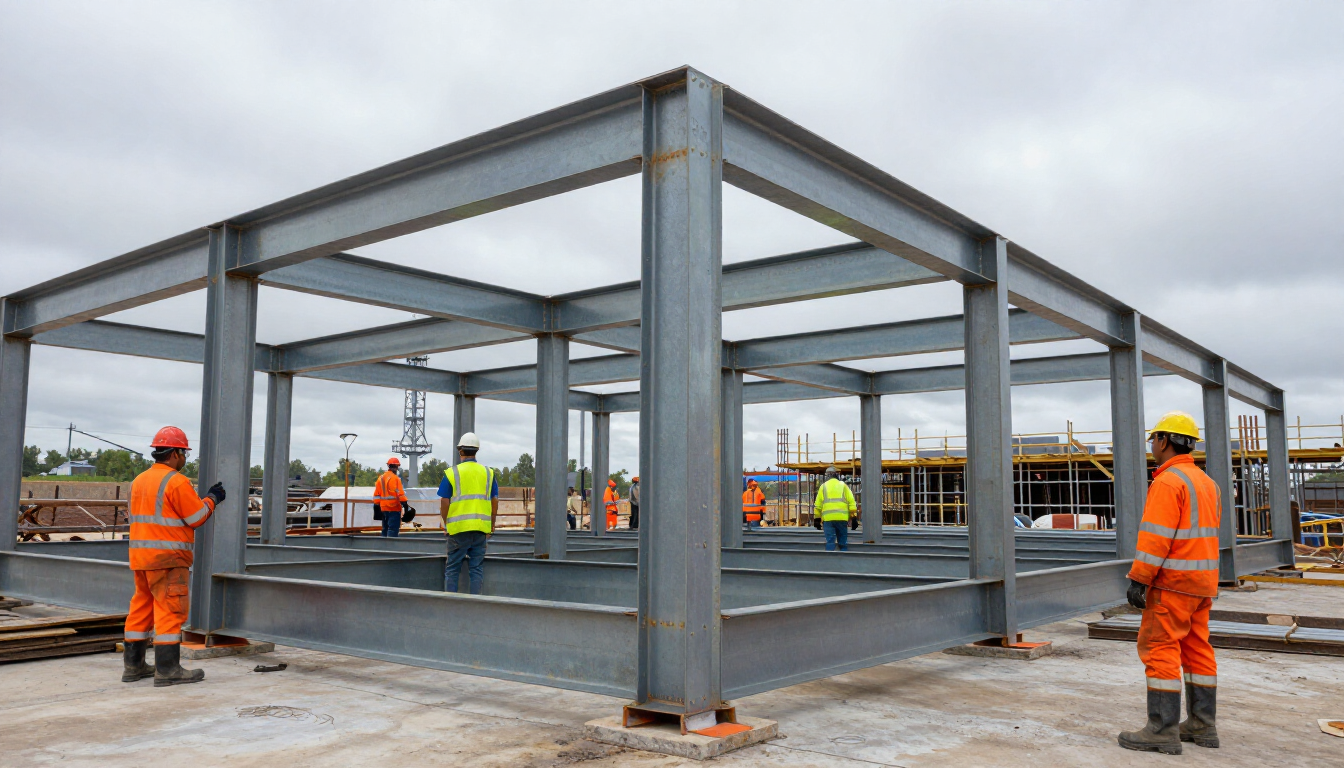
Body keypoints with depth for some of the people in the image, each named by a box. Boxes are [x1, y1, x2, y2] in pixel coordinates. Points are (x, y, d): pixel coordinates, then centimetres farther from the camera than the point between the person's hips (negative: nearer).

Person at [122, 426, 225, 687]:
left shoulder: (140, 480, 15)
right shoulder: (177, 482, -13)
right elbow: (197, 517, -10)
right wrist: (212, 499, 7)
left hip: (140, 555, 9)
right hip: (167, 557, -9)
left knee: (141, 607, 15)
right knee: (171, 609, -6)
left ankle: (133, 665, 20)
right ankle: (167, 669, -6)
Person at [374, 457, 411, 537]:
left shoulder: (381, 478, 12)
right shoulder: (395, 478, -12)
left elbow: (376, 494, 14)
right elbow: (400, 493, -18)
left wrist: (376, 505, 19)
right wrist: (405, 504, -14)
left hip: (383, 508, 8)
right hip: (394, 508, -8)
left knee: (385, 529, 16)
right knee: (393, 529, -10)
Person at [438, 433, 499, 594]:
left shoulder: (451, 473, -3)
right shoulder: (489, 473, 6)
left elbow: (444, 502, -3)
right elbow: (495, 502, 7)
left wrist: (445, 523, 11)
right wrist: (491, 526, 16)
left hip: (458, 528, -2)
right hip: (481, 529, 2)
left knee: (452, 569, 7)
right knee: (477, 568, 7)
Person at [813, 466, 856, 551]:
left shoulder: (823, 486, 10)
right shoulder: (843, 485, 10)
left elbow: (818, 505, 7)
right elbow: (851, 502, 3)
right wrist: (852, 517, 7)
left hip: (828, 518, 0)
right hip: (842, 518, 0)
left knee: (830, 541, -1)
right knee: (843, 542, 7)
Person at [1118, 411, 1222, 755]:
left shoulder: (1167, 482, -16)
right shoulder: (1206, 482, 14)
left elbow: (1155, 537, -22)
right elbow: (1208, 534, 18)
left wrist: (1138, 580, -20)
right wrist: (1209, 584, 22)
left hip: (1172, 582, -9)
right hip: (1201, 583, 10)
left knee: (1159, 650, -6)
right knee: (1196, 649, 12)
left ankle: (1163, 731, -5)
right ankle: (1202, 725, 18)